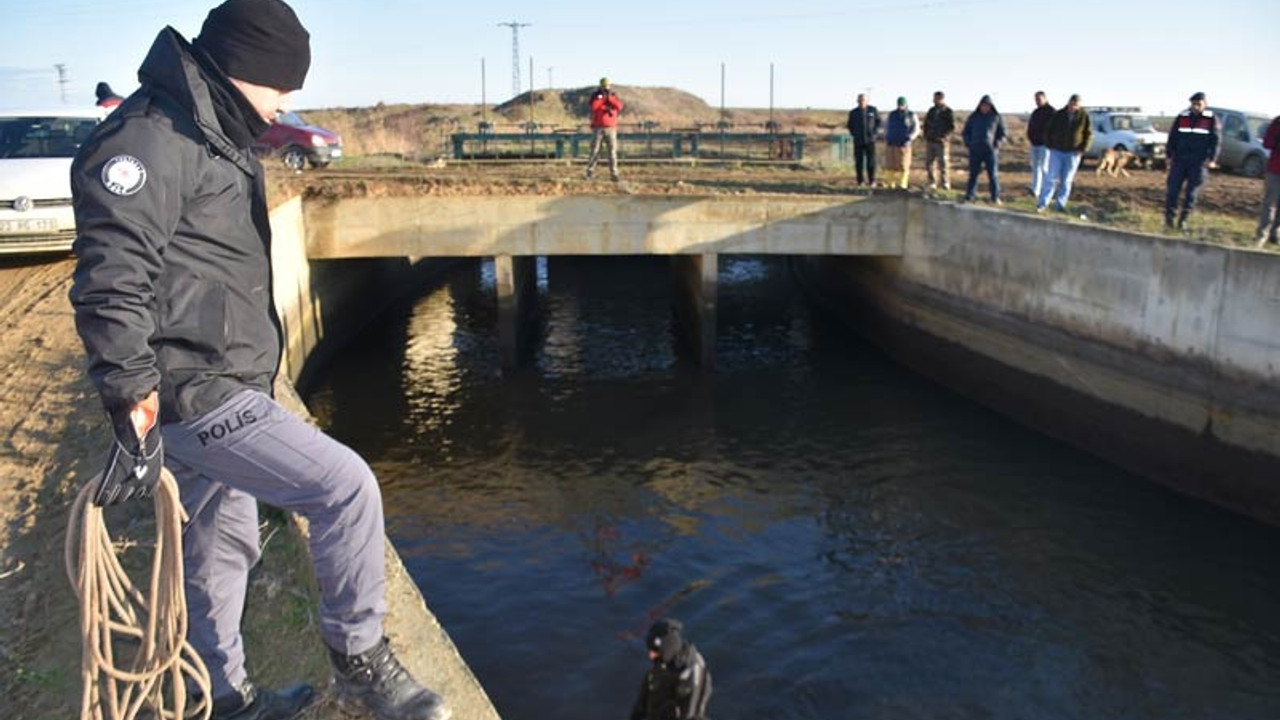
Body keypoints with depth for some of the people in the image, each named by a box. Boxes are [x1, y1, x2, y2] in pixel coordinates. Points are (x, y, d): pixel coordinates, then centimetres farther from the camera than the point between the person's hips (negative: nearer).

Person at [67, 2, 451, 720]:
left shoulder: (212, 139, 18)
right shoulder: (149, 137, -15)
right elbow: (110, 281, -23)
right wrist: (133, 396, -26)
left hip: (219, 387, 11)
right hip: (193, 394, -11)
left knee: (223, 546, 20)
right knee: (346, 485, -15)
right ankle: (360, 658, 3)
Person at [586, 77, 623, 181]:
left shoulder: (613, 96, 9)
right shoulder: (595, 95, 5)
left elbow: (619, 106, -10)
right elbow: (593, 107, -15)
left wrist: (609, 97, -17)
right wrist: (601, 96, -16)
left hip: (611, 128, 1)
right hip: (598, 128, -1)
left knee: (613, 151, -6)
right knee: (595, 151, -2)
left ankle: (614, 173, -5)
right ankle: (590, 172, 6)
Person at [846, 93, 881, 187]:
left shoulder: (873, 110, -1)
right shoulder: (853, 112, 0)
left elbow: (878, 121, 10)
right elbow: (850, 125, 14)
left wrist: (875, 132, -1)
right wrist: (853, 134, 1)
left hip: (870, 140, -1)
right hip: (858, 141, 1)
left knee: (871, 161, -2)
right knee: (859, 162, 1)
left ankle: (872, 181, 8)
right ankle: (860, 181, 10)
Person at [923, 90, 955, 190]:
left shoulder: (948, 112, -3)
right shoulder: (931, 111, 13)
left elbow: (952, 127, -8)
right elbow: (926, 125, 20)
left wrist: (942, 136, -17)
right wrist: (926, 136, 6)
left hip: (942, 142, -5)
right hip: (930, 141, 5)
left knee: (943, 163, -5)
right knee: (928, 163, 4)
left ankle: (945, 183, 5)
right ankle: (932, 183, 15)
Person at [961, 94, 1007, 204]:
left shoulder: (996, 117, 5)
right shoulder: (973, 117, 9)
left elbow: (1002, 133, 9)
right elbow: (966, 132, 16)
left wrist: (997, 143, -6)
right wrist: (968, 143, 1)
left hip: (991, 150, -1)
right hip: (975, 150, 1)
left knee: (993, 174, -3)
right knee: (973, 174, 2)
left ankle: (996, 197, 3)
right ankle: (968, 197, 5)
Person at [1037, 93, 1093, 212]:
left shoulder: (1084, 117, 0)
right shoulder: (1058, 115, 2)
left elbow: (1089, 135, 4)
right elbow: (1048, 131, 10)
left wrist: (1082, 149, -7)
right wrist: (1050, 145, -1)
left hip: (1073, 154, 0)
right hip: (1057, 152, 0)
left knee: (1067, 181, 4)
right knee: (1051, 178, -5)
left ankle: (1061, 204, 10)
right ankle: (1042, 203, -5)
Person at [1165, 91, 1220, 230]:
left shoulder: (1211, 120, 2)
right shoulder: (1181, 117, 6)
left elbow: (1215, 141, 1)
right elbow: (1172, 137, 8)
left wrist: (1212, 159, -8)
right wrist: (1170, 156, 2)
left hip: (1199, 162, -1)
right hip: (1180, 160, 1)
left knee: (1192, 192, 0)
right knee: (1173, 189, -5)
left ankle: (1183, 219, 10)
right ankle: (1169, 219, 2)